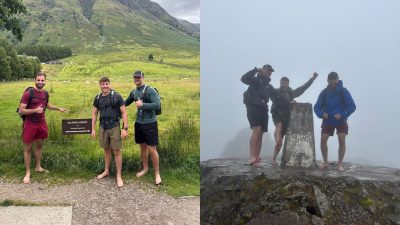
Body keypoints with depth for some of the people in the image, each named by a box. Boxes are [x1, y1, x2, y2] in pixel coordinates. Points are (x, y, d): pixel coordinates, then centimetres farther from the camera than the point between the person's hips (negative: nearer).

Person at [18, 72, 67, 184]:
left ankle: (38, 167, 32)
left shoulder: (45, 93, 4)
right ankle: (27, 172, 12)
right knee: (28, 148, 3)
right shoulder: (28, 93, -16)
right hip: (30, 124, -6)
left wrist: (59, 108, 21)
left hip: (41, 123, 6)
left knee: (39, 145, 17)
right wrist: (35, 110, -28)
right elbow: (20, 111, -17)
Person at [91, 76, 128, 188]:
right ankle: (106, 171, 32)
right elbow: (94, 113, 12)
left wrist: (125, 128, -13)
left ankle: (119, 176, 7)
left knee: (117, 151, -1)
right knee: (106, 150, 16)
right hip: (103, 127, 4)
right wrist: (93, 129, 7)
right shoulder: (97, 98, 5)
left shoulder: (116, 96, -9)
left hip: (114, 127, -4)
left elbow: (124, 112, -8)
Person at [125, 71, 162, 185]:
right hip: (139, 123, 7)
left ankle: (157, 173, 10)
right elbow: (126, 103, 26)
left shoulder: (150, 90, -14)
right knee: (143, 147, 16)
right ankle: (145, 168, 33)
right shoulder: (134, 92, 9)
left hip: (150, 124, -6)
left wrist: (142, 105, -22)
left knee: (152, 149, -3)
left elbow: (157, 105, -23)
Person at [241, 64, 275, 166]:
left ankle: (256, 159, -3)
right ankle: (252, 158, -32)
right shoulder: (255, 80, 7)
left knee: (260, 133, -1)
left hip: (263, 109, 7)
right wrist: (256, 70, -13)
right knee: (256, 130, -23)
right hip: (253, 107, -7)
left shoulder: (269, 86, 26)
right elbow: (244, 78, -12)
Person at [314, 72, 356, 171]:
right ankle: (325, 162, 10)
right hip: (328, 121, 2)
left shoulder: (343, 91, -13)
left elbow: (352, 106, -14)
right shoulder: (324, 92, -6)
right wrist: (322, 114, -24)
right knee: (323, 140, -6)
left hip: (341, 121, -2)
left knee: (342, 141, -9)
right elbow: (317, 107, -4)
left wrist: (342, 115, -27)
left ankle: (340, 164, 4)